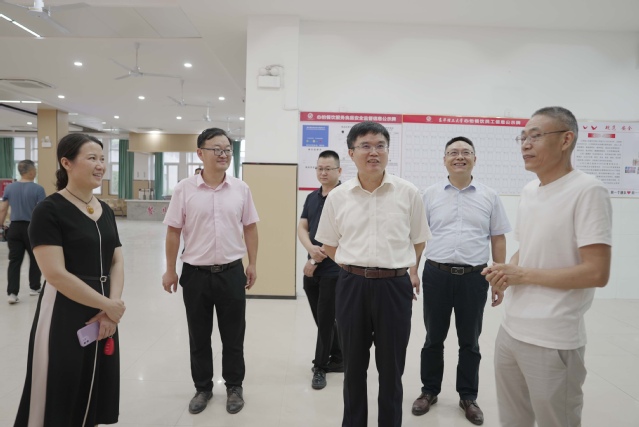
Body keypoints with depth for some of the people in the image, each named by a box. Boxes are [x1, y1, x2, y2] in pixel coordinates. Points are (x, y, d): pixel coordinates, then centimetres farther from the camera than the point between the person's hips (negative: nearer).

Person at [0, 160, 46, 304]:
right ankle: (34, 287, 25)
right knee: (35, 259, 14)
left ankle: (12, 293, 0)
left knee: (15, 261, 5)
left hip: (15, 228, 4)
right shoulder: (38, 189, -11)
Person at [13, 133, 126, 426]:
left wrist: (112, 306, -10)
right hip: (64, 315, -6)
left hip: (103, 316, 6)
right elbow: (55, 274, -19)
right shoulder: (49, 210, -12)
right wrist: (108, 305, -14)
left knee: (95, 395, 16)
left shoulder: (105, 211, 9)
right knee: (61, 402, 5)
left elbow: (117, 261, 6)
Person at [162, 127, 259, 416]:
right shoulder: (184, 189, -5)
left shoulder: (241, 188, 0)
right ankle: (203, 388, 33)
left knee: (233, 336, 12)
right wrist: (170, 270, 1)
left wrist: (252, 265, 6)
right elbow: (173, 231, 0)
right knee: (199, 337, 14)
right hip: (195, 273, 0)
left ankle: (234, 387, 31)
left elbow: (250, 228, 7)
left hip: (232, 273, 1)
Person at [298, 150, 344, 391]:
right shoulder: (311, 198, 12)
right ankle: (338, 359, 31)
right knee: (323, 319, 14)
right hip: (312, 269, 7)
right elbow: (302, 228, 7)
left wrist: (316, 260, -13)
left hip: (334, 269, -7)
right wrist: (311, 248, -15)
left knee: (325, 320, 2)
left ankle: (320, 367, 17)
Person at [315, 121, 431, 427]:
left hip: (395, 286, -1)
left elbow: (419, 240, 11)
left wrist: (402, 268, 10)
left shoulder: (408, 193, -1)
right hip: (351, 286, 1)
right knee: (354, 365, 15)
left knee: (391, 368, 12)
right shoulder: (337, 197, 1)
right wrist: (357, 267, 4)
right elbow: (329, 245, 11)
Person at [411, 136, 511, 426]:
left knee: (469, 342, 13)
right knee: (434, 338, 13)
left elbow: (498, 240, 6)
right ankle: (429, 391, 30)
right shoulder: (430, 195, 2)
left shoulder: (489, 196, 4)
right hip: (437, 275, 0)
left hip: (474, 277, 0)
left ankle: (468, 397, 30)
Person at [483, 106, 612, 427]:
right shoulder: (528, 190, 9)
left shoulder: (588, 191, -15)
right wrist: (506, 272, -2)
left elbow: (597, 273, -20)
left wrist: (523, 275, -15)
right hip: (510, 329, 7)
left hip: (553, 340, -7)